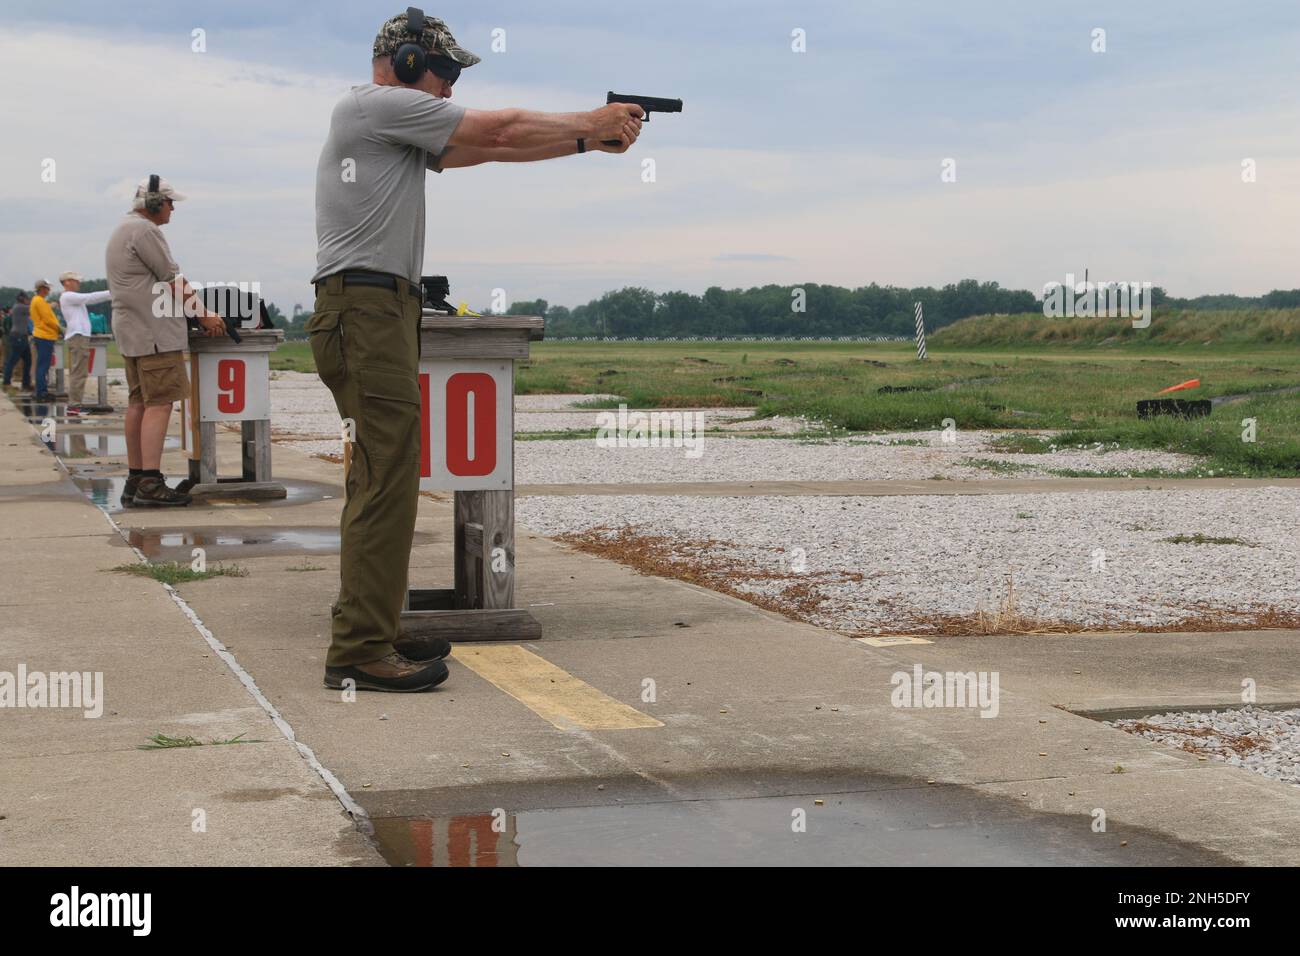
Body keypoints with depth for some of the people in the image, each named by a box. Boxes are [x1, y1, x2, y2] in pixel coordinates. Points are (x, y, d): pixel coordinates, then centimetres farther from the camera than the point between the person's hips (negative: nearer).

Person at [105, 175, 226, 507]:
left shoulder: (123, 231, 21)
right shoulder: (144, 230, -12)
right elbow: (173, 281, -12)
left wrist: (195, 309, 19)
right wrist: (204, 314, -4)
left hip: (132, 330, 11)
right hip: (154, 332, -11)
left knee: (139, 403, 10)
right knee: (159, 404, -13)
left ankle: (134, 481, 11)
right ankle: (150, 483, -19)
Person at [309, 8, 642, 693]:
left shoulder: (402, 125, 23)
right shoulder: (377, 105, -6)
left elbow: (489, 151, 22)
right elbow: (499, 131, -4)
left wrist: (588, 141, 17)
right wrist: (588, 124, 9)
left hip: (378, 310, 11)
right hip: (365, 308, -11)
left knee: (380, 480, 12)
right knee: (388, 478, -13)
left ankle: (371, 633, 17)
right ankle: (359, 652, -13)